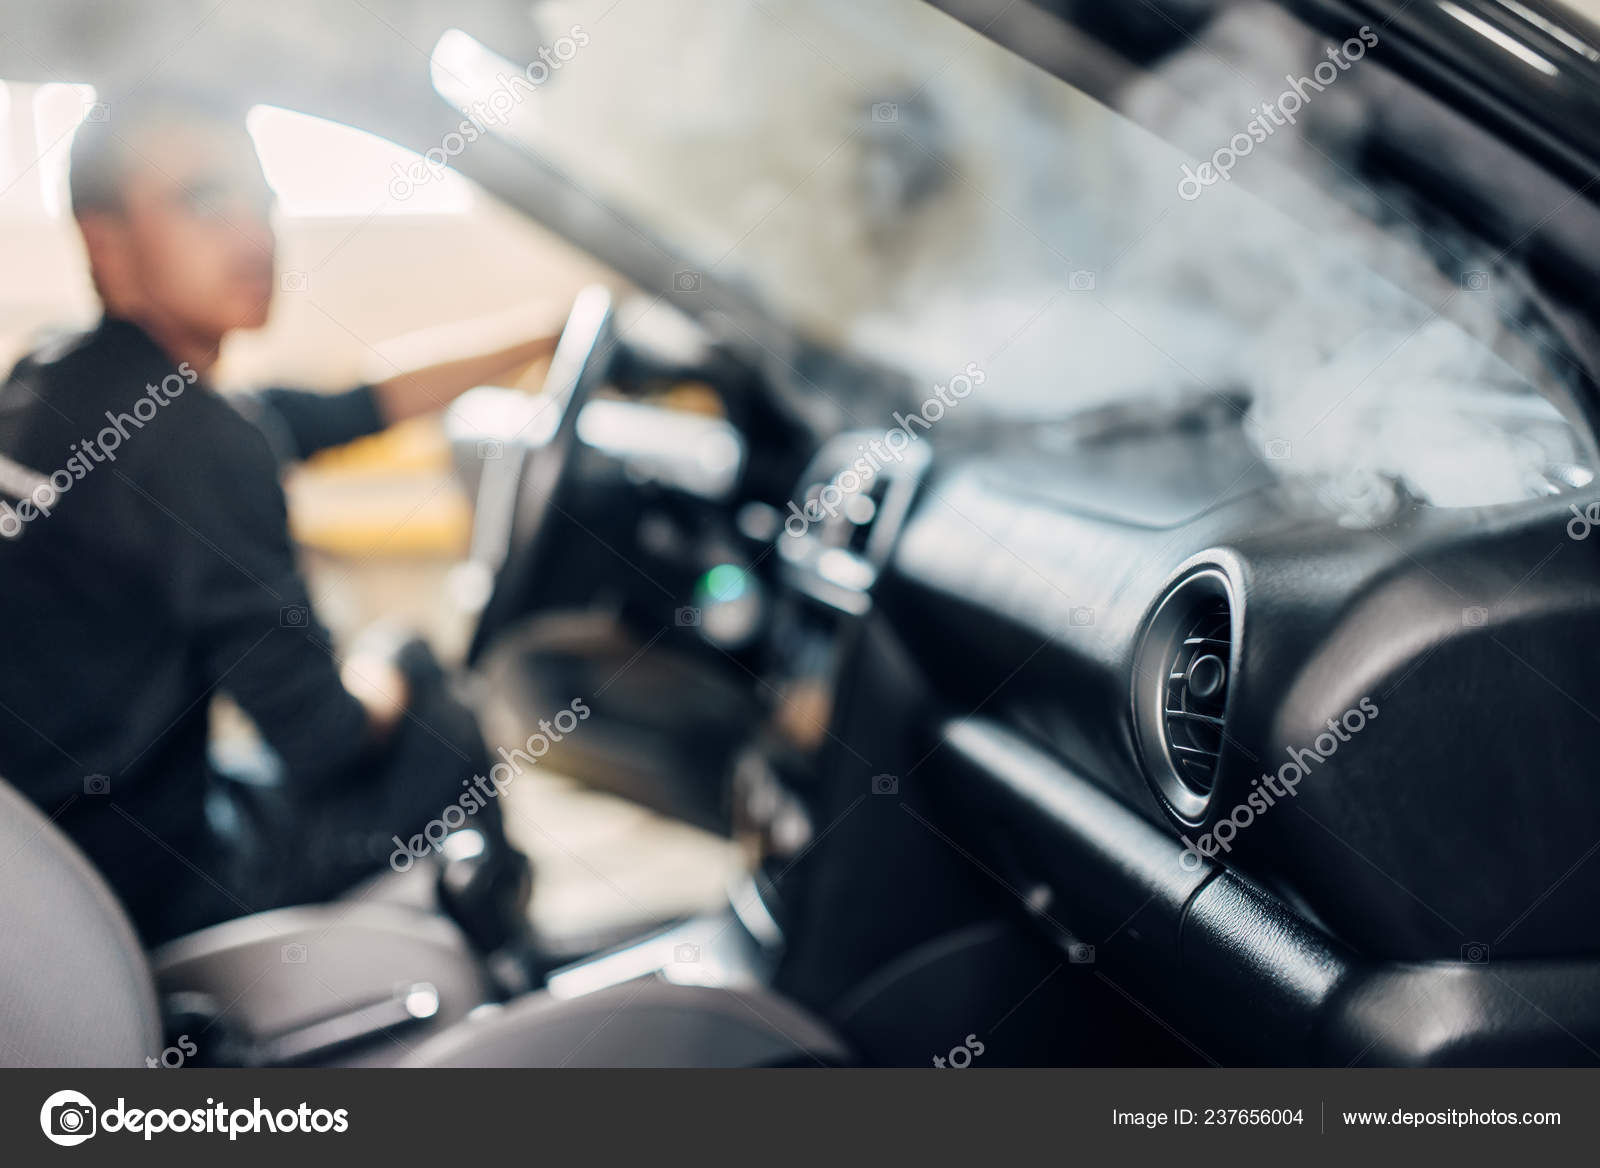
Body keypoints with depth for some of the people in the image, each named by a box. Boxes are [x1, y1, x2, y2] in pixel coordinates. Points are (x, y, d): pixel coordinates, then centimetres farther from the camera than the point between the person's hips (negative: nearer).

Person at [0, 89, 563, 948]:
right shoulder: (197, 442, -28)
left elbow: (344, 410, 8)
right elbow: (320, 737, -22)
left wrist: (542, 339, 11)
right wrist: (383, 684, 1)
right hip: (138, 895, -8)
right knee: (439, 728, 6)